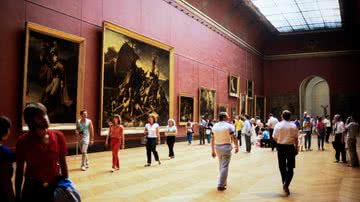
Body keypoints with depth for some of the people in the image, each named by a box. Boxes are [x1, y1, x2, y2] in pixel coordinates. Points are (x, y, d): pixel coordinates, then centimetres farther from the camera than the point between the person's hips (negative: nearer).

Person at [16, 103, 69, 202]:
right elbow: (19, 171, -4)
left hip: (55, 187, 2)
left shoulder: (58, 136, -7)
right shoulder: (23, 141, -11)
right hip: (31, 189, -1)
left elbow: (63, 163, 1)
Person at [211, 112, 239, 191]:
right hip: (226, 147, -6)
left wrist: (213, 150, 11)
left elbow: (212, 139, 6)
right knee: (225, 166, -3)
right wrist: (237, 147, 3)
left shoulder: (215, 126, 6)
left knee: (221, 166, 20)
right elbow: (234, 138, -11)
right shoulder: (229, 126, -10)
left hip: (217, 147, 6)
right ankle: (221, 185, -5)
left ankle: (224, 182, 30)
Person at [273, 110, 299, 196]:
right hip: (290, 147, -1)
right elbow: (296, 138, -3)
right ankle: (286, 184, -16)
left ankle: (284, 184, 24)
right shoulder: (293, 126, -5)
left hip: (280, 147, 1)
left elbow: (274, 137, -1)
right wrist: (296, 148, 9)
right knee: (290, 168, 4)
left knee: (282, 167, 14)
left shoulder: (278, 125, -5)